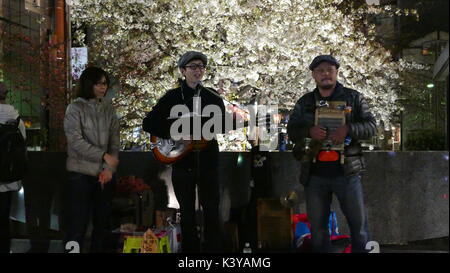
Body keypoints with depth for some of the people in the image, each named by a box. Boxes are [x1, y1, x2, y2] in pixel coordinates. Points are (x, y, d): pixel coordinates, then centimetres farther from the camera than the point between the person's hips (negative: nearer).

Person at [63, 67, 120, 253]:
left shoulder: (108, 107, 8)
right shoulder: (75, 108, -3)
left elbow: (114, 139, 5)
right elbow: (76, 141, -12)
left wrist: (110, 168, -7)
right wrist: (104, 156, -19)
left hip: (105, 174, 4)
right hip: (82, 174, -4)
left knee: (103, 223, 10)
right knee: (77, 225, -3)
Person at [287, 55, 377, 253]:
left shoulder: (353, 98, 5)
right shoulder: (304, 102, 11)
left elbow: (371, 126, -1)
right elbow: (292, 132, 7)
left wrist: (348, 129, -19)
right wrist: (309, 131, -15)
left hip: (346, 172, -2)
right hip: (314, 175, 2)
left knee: (359, 223, 4)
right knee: (317, 226, 11)